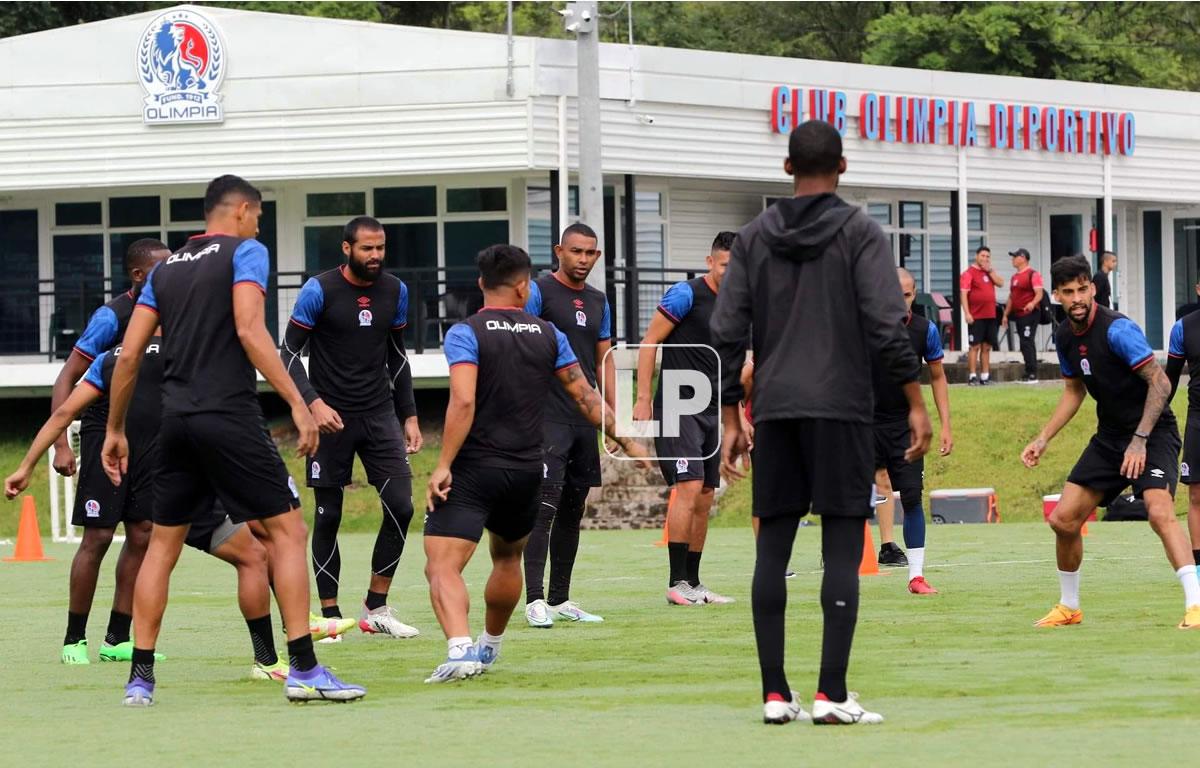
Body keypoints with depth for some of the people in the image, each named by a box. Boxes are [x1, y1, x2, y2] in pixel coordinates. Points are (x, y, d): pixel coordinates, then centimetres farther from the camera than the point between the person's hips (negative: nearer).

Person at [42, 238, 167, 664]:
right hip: (103, 435, -7)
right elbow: (66, 379, -15)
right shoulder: (111, 317, -15)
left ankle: (117, 639, 9)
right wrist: (61, 444, -21)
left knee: (142, 534, 3)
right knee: (98, 536, -8)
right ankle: (74, 639, 1)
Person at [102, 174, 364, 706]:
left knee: (162, 544, 12)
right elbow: (249, 331, -14)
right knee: (286, 531, -1)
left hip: (177, 422, 6)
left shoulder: (166, 269, 17)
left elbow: (129, 355, 13)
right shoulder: (245, 252, 0)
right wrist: (297, 403, -17)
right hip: (230, 417, -6)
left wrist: (115, 431, 21)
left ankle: (139, 677, 9)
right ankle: (303, 670, -7)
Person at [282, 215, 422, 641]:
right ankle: (330, 616, 9)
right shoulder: (319, 290, -10)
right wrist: (313, 403, -21)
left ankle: (376, 609, 4)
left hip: (379, 412, 4)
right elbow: (289, 352, -8)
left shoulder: (394, 291, 5)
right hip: (332, 415, -4)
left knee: (401, 507, -6)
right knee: (328, 515, 0)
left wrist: (409, 415, 13)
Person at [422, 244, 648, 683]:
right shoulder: (548, 336, 6)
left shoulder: (466, 334, -7)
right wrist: (625, 441, 23)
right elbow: (585, 397, 11)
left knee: (442, 565, -13)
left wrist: (443, 465, -18)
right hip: (526, 472, 5)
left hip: (473, 468, -5)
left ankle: (459, 649, -35)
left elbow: (463, 403, -20)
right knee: (507, 558, 28)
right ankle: (489, 647, 44)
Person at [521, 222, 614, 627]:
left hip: (585, 419, 7)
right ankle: (535, 600, -16)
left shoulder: (598, 301, 16)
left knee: (572, 509, 10)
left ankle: (561, 600, 16)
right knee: (544, 505, -14)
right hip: (547, 416, -7)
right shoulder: (538, 291, -5)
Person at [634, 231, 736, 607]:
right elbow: (649, 342, -10)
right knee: (689, 488, -16)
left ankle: (693, 582, 14)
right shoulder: (687, 294, -8)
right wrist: (643, 399, -15)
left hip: (711, 412, 8)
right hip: (678, 407, -8)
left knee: (704, 500, 8)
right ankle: (677, 583, -13)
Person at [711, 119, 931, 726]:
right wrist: (915, 403, -5)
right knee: (842, 548, -3)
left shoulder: (755, 237, 9)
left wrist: (731, 419, 13)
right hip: (840, 408, -4)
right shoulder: (859, 232, -2)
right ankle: (831, 694, -10)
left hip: (774, 410, 4)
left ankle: (775, 694, 4)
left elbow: (727, 332, 7)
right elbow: (886, 326, -10)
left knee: (772, 548, 6)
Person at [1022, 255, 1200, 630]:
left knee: (1160, 512, -29)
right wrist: (1043, 438, 13)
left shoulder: (1117, 329, -21)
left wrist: (1140, 440, -28)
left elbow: (1160, 383, -22)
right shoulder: (1064, 337, 3)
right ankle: (1069, 607, 22)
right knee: (1063, 520, 3)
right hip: (1109, 436, 8)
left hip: (1152, 432, -8)